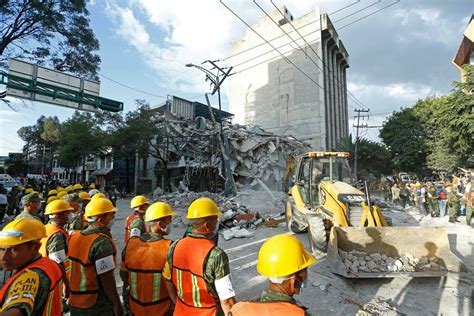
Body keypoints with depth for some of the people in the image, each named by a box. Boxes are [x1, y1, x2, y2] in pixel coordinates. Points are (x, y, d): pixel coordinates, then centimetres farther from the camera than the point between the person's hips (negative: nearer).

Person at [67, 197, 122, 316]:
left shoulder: (74, 237, -2)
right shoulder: (102, 241, -25)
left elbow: (75, 270, 8)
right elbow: (106, 278, -24)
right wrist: (116, 303, -13)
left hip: (74, 303, 7)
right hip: (98, 306, -7)